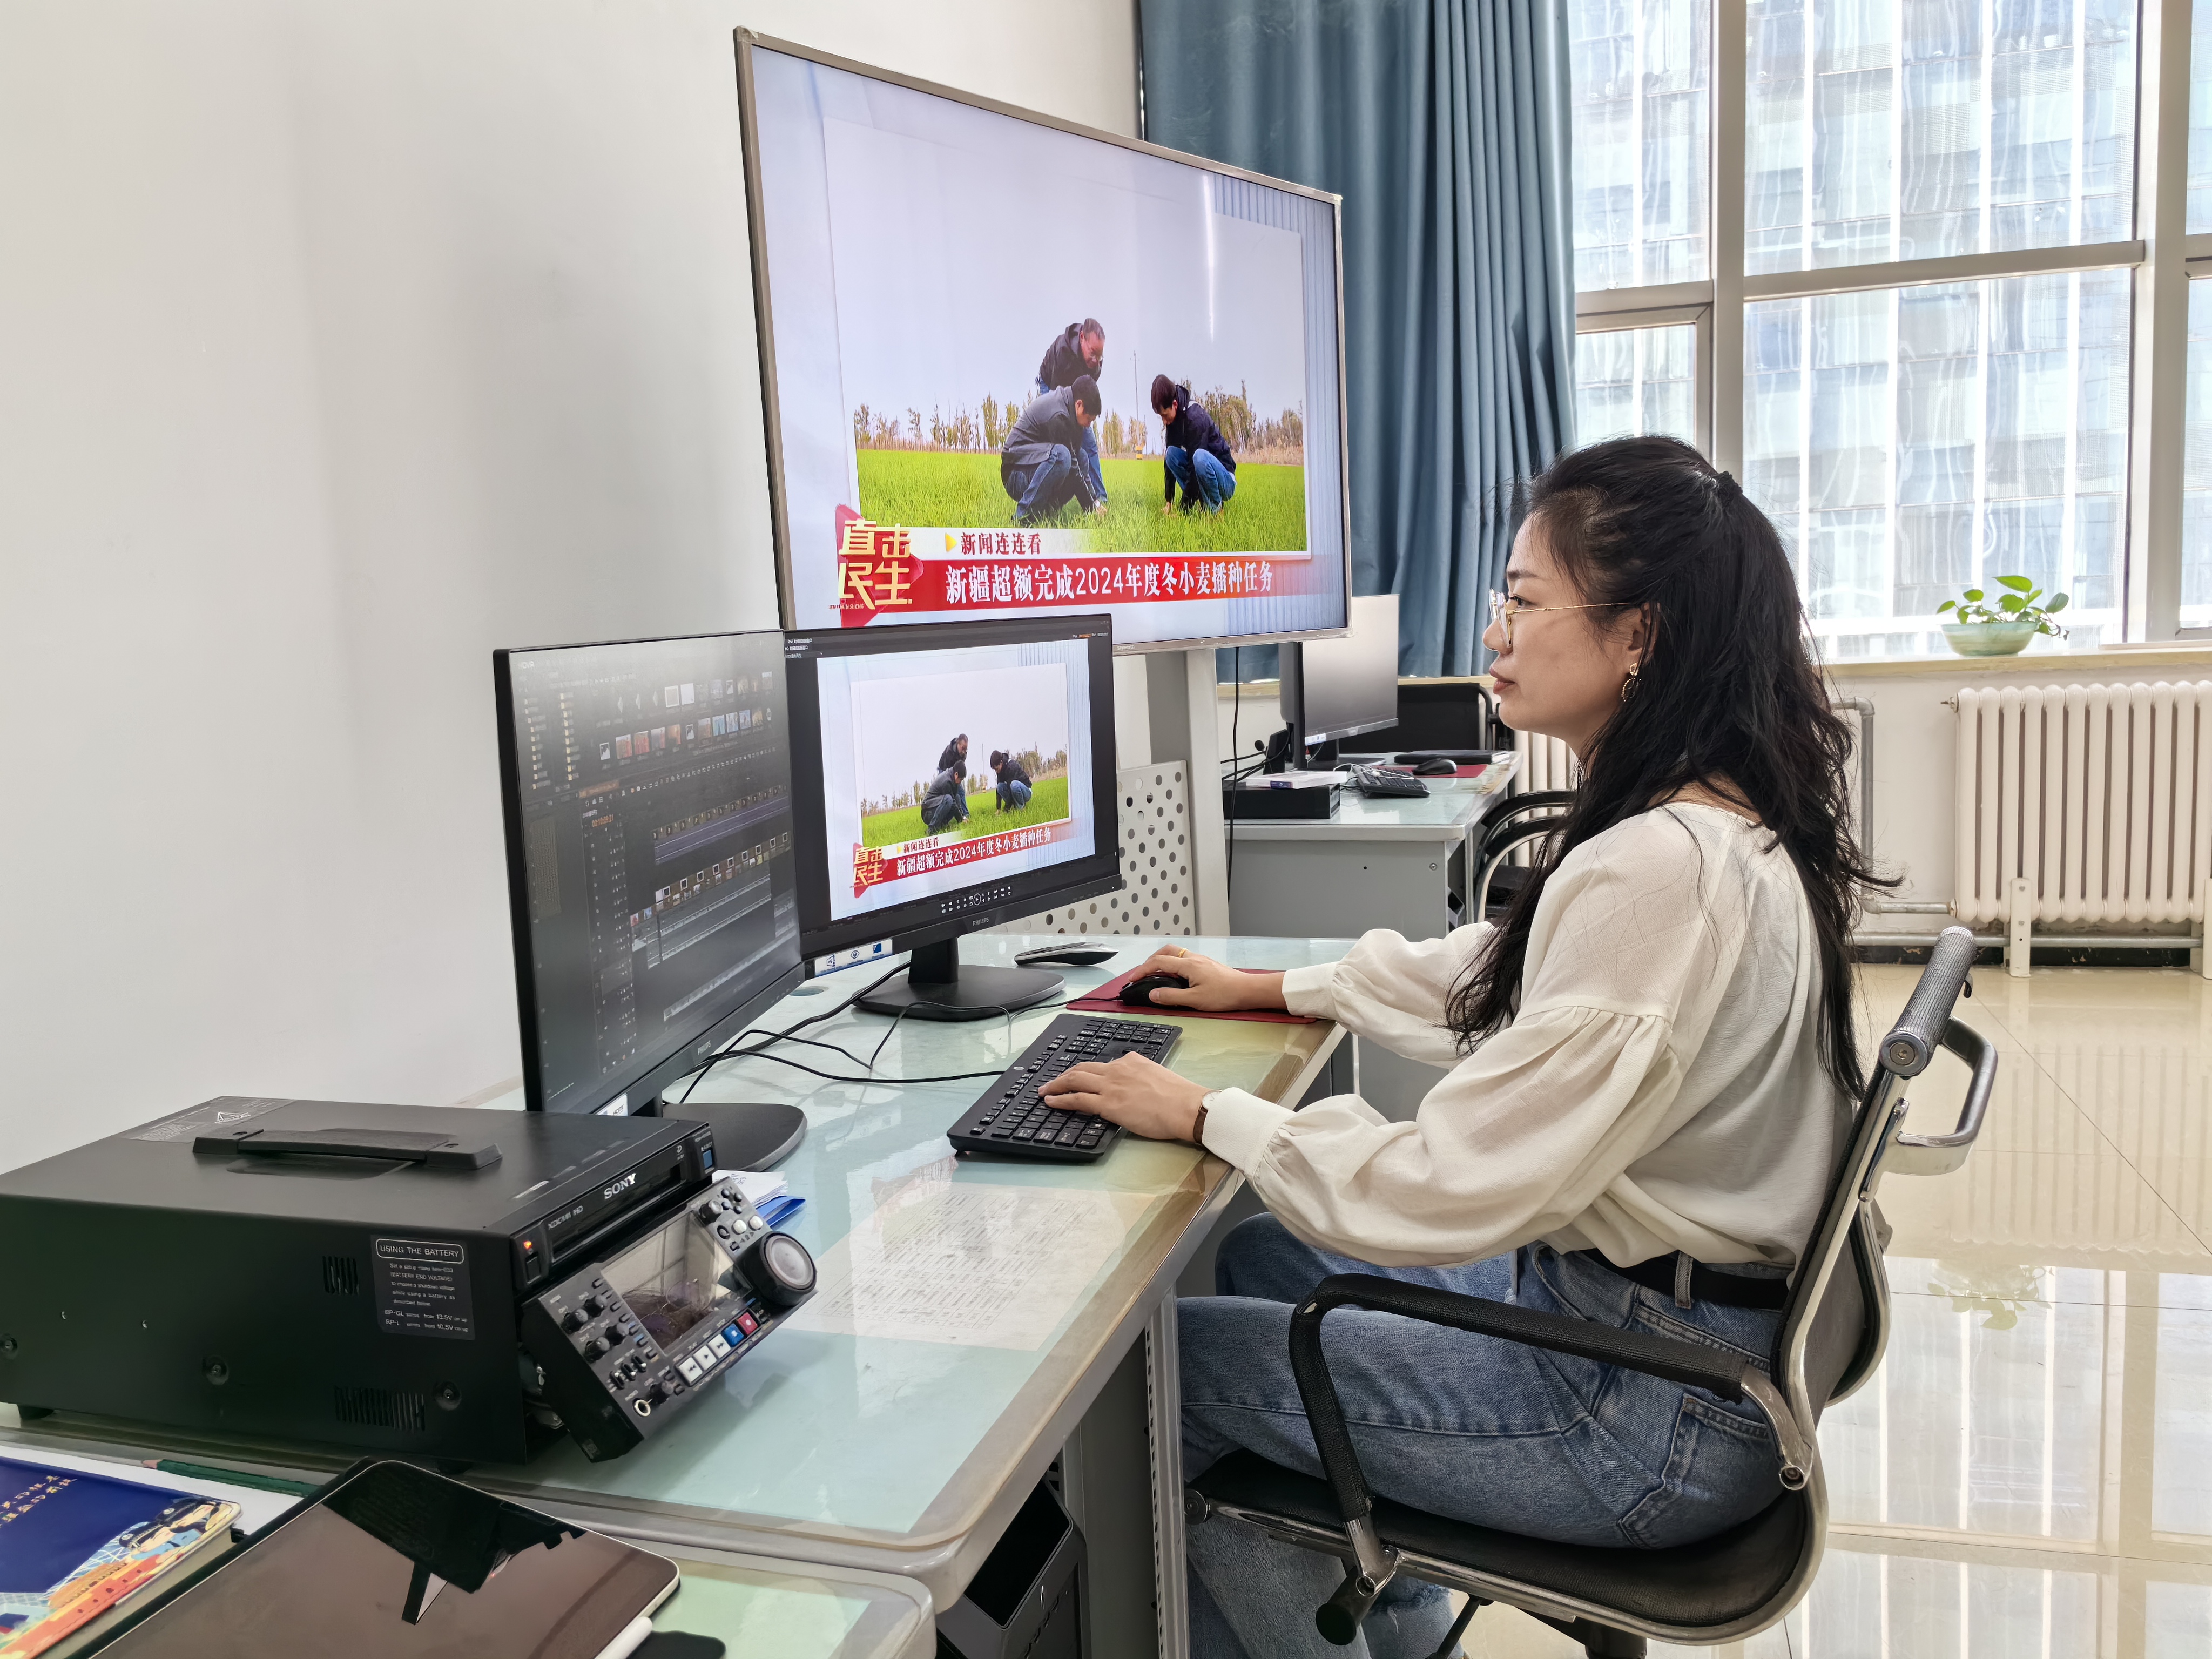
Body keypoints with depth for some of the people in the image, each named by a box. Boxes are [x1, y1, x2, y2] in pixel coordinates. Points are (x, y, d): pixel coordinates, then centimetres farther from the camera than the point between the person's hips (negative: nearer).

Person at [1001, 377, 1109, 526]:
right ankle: (1023, 518, -26)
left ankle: (1042, 511, 2)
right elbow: (1071, 471, -19)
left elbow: (1076, 461, 11)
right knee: (1060, 455, -35)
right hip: (1016, 474, -10)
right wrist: (1092, 507, -12)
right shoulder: (1057, 416, -23)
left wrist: (1096, 500, 6)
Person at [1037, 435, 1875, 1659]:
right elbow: (1492, 978, 18)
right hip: (1620, 1289, 9)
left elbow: (1451, 1191, -27)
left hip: (1652, 1414, -9)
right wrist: (1269, 988, 18)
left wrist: (1206, 1117, -15)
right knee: (1260, 1258, 19)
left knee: (1166, 1358, -2)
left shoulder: (1658, 871, -29)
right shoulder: (1716, 819, 3)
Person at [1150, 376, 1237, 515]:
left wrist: (1183, 510, -26)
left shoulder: (1196, 419, -26)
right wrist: (1169, 502, -2)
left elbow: (1194, 467, -27)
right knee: (1171, 452, -10)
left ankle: (1217, 510, -15)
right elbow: (1169, 459, 4)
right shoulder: (1173, 420, -2)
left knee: (1199, 457, -36)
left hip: (1226, 482, -8)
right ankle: (1201, 501, -4)